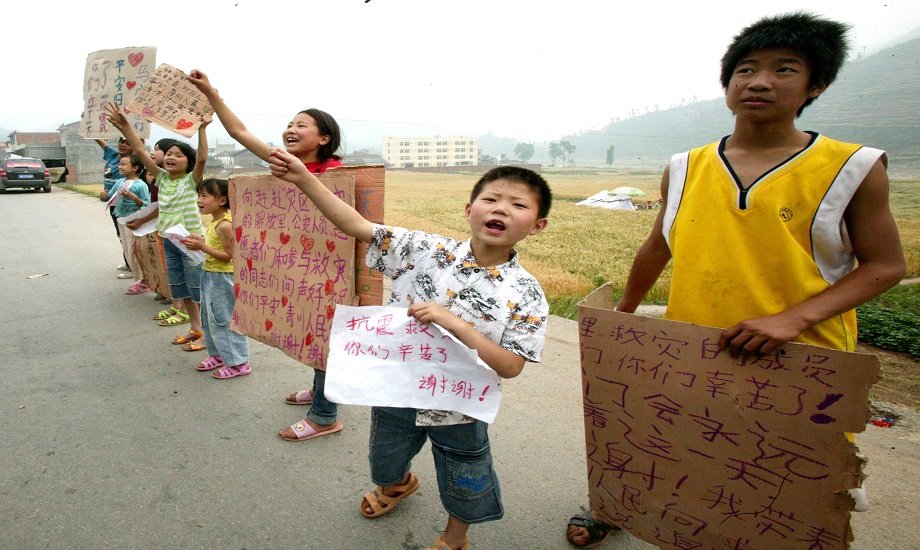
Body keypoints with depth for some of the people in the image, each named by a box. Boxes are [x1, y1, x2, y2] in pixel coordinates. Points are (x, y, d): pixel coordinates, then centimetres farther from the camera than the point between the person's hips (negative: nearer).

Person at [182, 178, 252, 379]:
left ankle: (238, 362, 7)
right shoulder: (214, 221, 10)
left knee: (224, 320, -3)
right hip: (210, 275, 10)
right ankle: (219, 355, 33)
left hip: (222, 277, -10)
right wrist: (201, 240, 4)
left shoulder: (225, 225, -20)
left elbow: (229, 255, -22)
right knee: (210, 319, 19)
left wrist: (202, 247, -23)